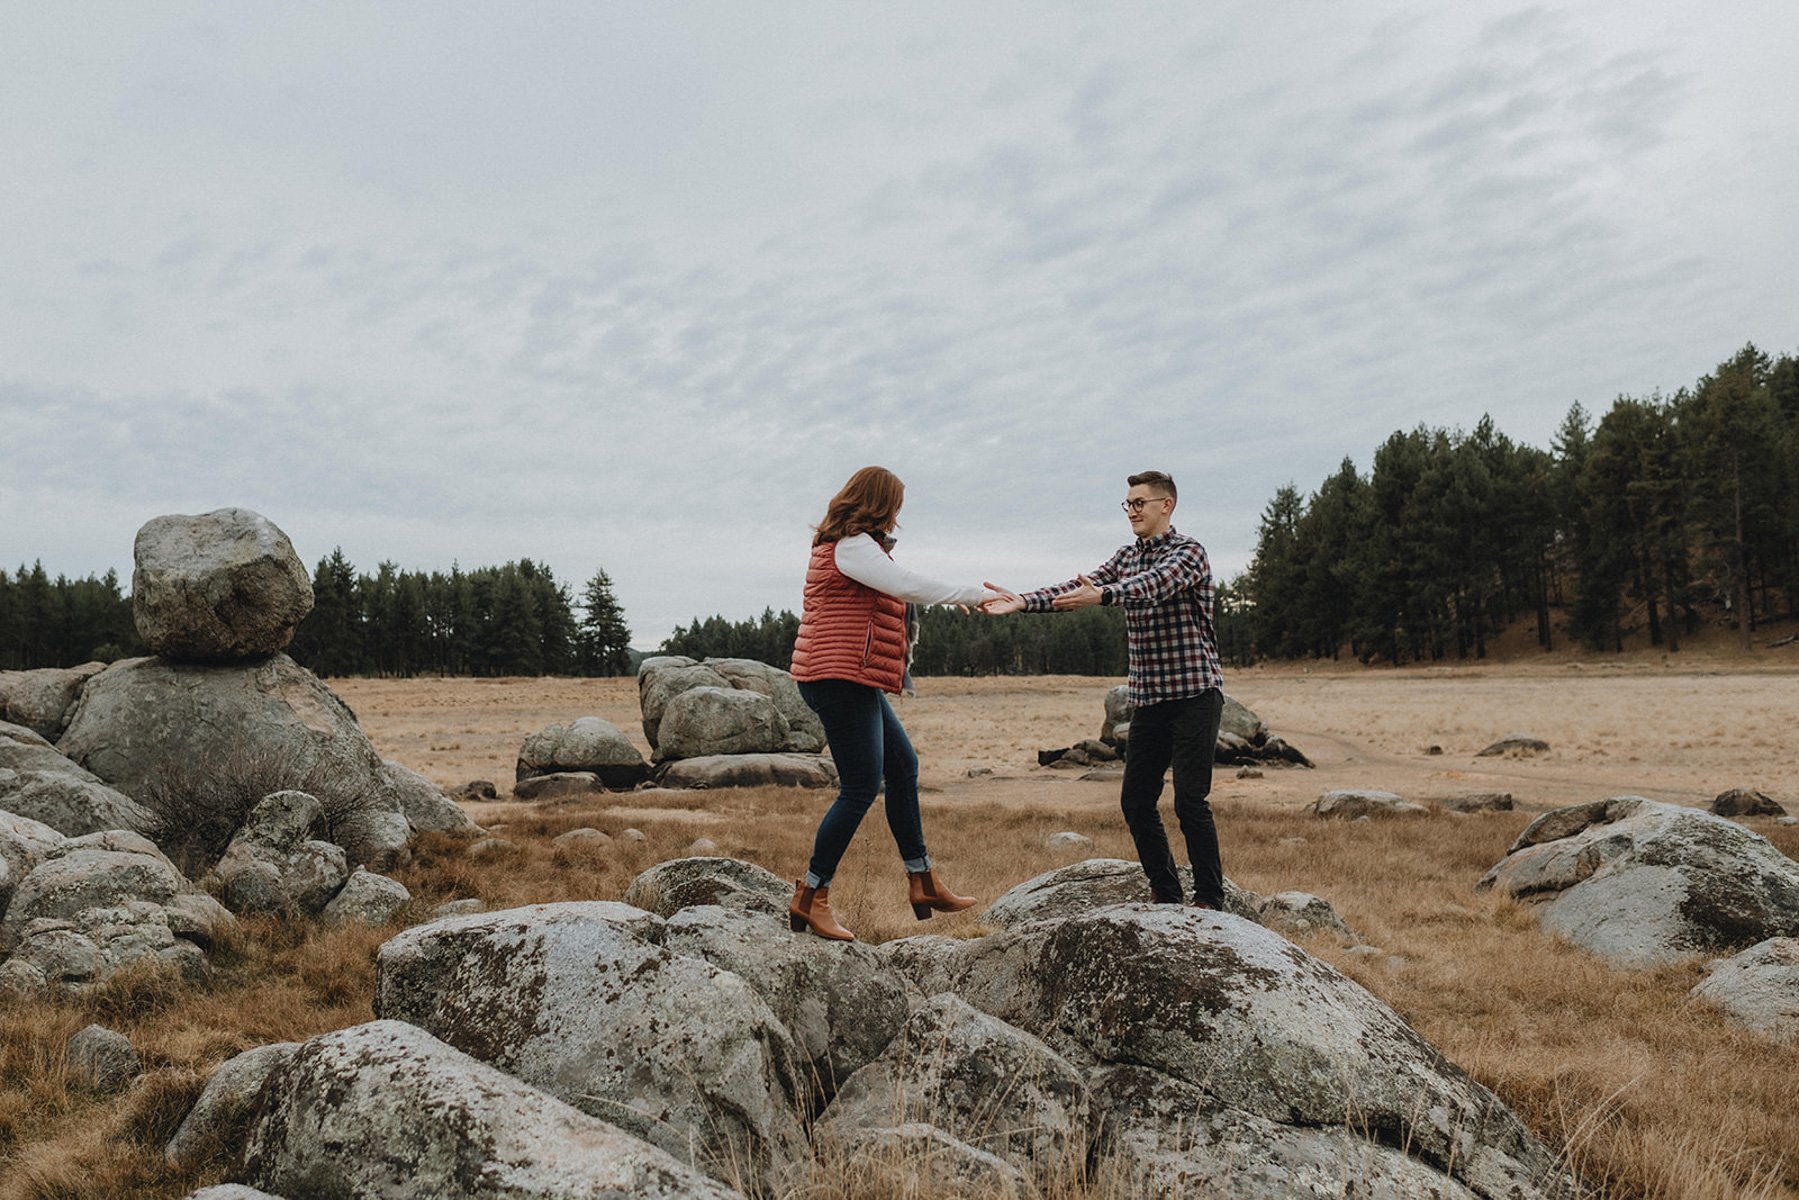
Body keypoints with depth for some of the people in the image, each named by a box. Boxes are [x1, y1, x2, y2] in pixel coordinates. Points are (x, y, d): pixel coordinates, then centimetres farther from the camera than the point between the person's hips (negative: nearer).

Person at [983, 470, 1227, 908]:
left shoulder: (1188, 552, -8)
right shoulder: (1127, 556, 14)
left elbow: (1153, 584, -29)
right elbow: (1079, 588, 3)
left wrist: (1101, 594, -47)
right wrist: (1022, 601, -13)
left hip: (1194, 693, -7)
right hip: (1149, 696, 7)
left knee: (1190, 800, -9)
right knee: (1135, 799, 6)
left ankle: (1210, 898, 4)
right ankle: (1165, 893, 19)